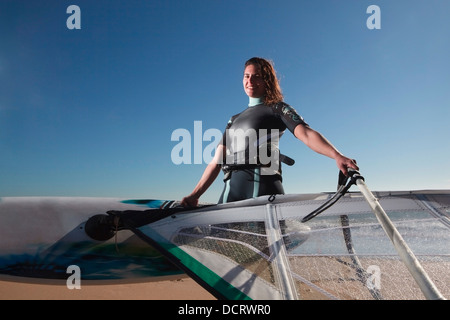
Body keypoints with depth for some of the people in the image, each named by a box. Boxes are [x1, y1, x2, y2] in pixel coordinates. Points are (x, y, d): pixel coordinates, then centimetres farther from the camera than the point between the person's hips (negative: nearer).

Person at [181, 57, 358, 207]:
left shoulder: (277, 108, 13)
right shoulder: (234, 120, 27)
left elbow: (306, 134, -5)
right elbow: (216, 162, 21)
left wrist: (337, 156, -23)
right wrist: (194, 195, 12)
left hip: (262, 183, -5)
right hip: (231, 190, 5)